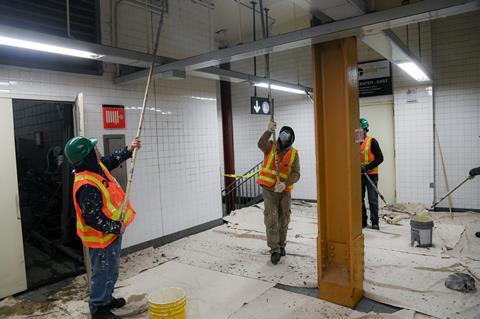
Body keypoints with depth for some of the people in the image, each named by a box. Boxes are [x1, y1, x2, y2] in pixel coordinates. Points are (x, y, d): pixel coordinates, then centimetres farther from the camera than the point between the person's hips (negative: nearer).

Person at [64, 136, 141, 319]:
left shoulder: (97, 167, -3)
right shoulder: (87, 186, -32)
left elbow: (111, 161, 20)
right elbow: (93, 217, -30)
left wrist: (129, 150, 12)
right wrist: (116, 227, -21)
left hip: (112, 232, 10)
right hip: (101, 237, -10)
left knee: (111, 270, 24)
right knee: (103, 272, 8)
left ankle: (106, 299, 44)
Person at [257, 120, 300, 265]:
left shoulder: (294, 154, 0)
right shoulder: (271, 147, 0)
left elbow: (296, 174, -9)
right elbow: (261, 144, -24)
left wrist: (285, 183, -25)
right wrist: (269, 131, -37)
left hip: (285, 190, 2)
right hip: (269, 189, -2)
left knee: (283, 220, 12)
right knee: (271, 219, -8)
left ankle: (281, 245, 32)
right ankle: (274, 250, -2)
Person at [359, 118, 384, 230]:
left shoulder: (372, 141, -9)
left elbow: (380, 158, -10)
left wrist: (368, 167, -18)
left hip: (371, 175, -4)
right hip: (359, 175, 4)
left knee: (373, 200, 2)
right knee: (360, 199, 8)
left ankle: (375, 222, 13)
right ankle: (362, 221, 19)